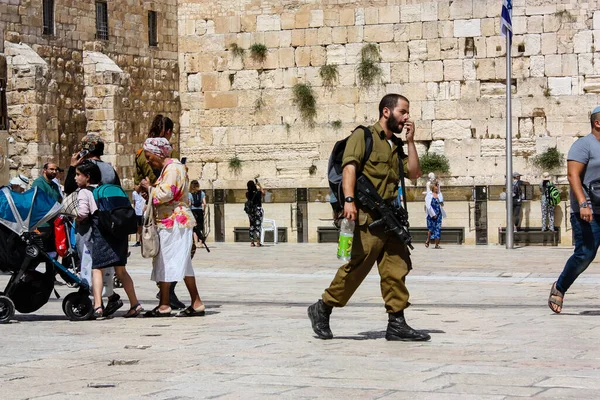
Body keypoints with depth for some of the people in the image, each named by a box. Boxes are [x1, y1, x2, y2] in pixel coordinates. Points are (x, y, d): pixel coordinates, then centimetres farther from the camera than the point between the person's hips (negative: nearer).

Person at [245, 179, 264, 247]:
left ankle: (252, 242, 10)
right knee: (258, 226, -1)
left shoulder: (247, 194, -4)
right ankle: (258, 242, -5)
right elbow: (263, 191, 10)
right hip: (258, 210, -4)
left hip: (250, 210, 4)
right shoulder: (258, 192, -12)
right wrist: (259, 185, 23)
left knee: (252, 226, 11)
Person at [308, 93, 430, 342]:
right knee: (356, 267, -9)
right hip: (366, 215, -8)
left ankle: (396, 323, 2)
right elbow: (349, 167, -13)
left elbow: (414, 173, 16)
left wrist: (410, 141, 10)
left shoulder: (396, 145, 23)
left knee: (397, 268, 0)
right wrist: (349, 200, -27)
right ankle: (322, 310, 6)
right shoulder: (363, 136, 0)